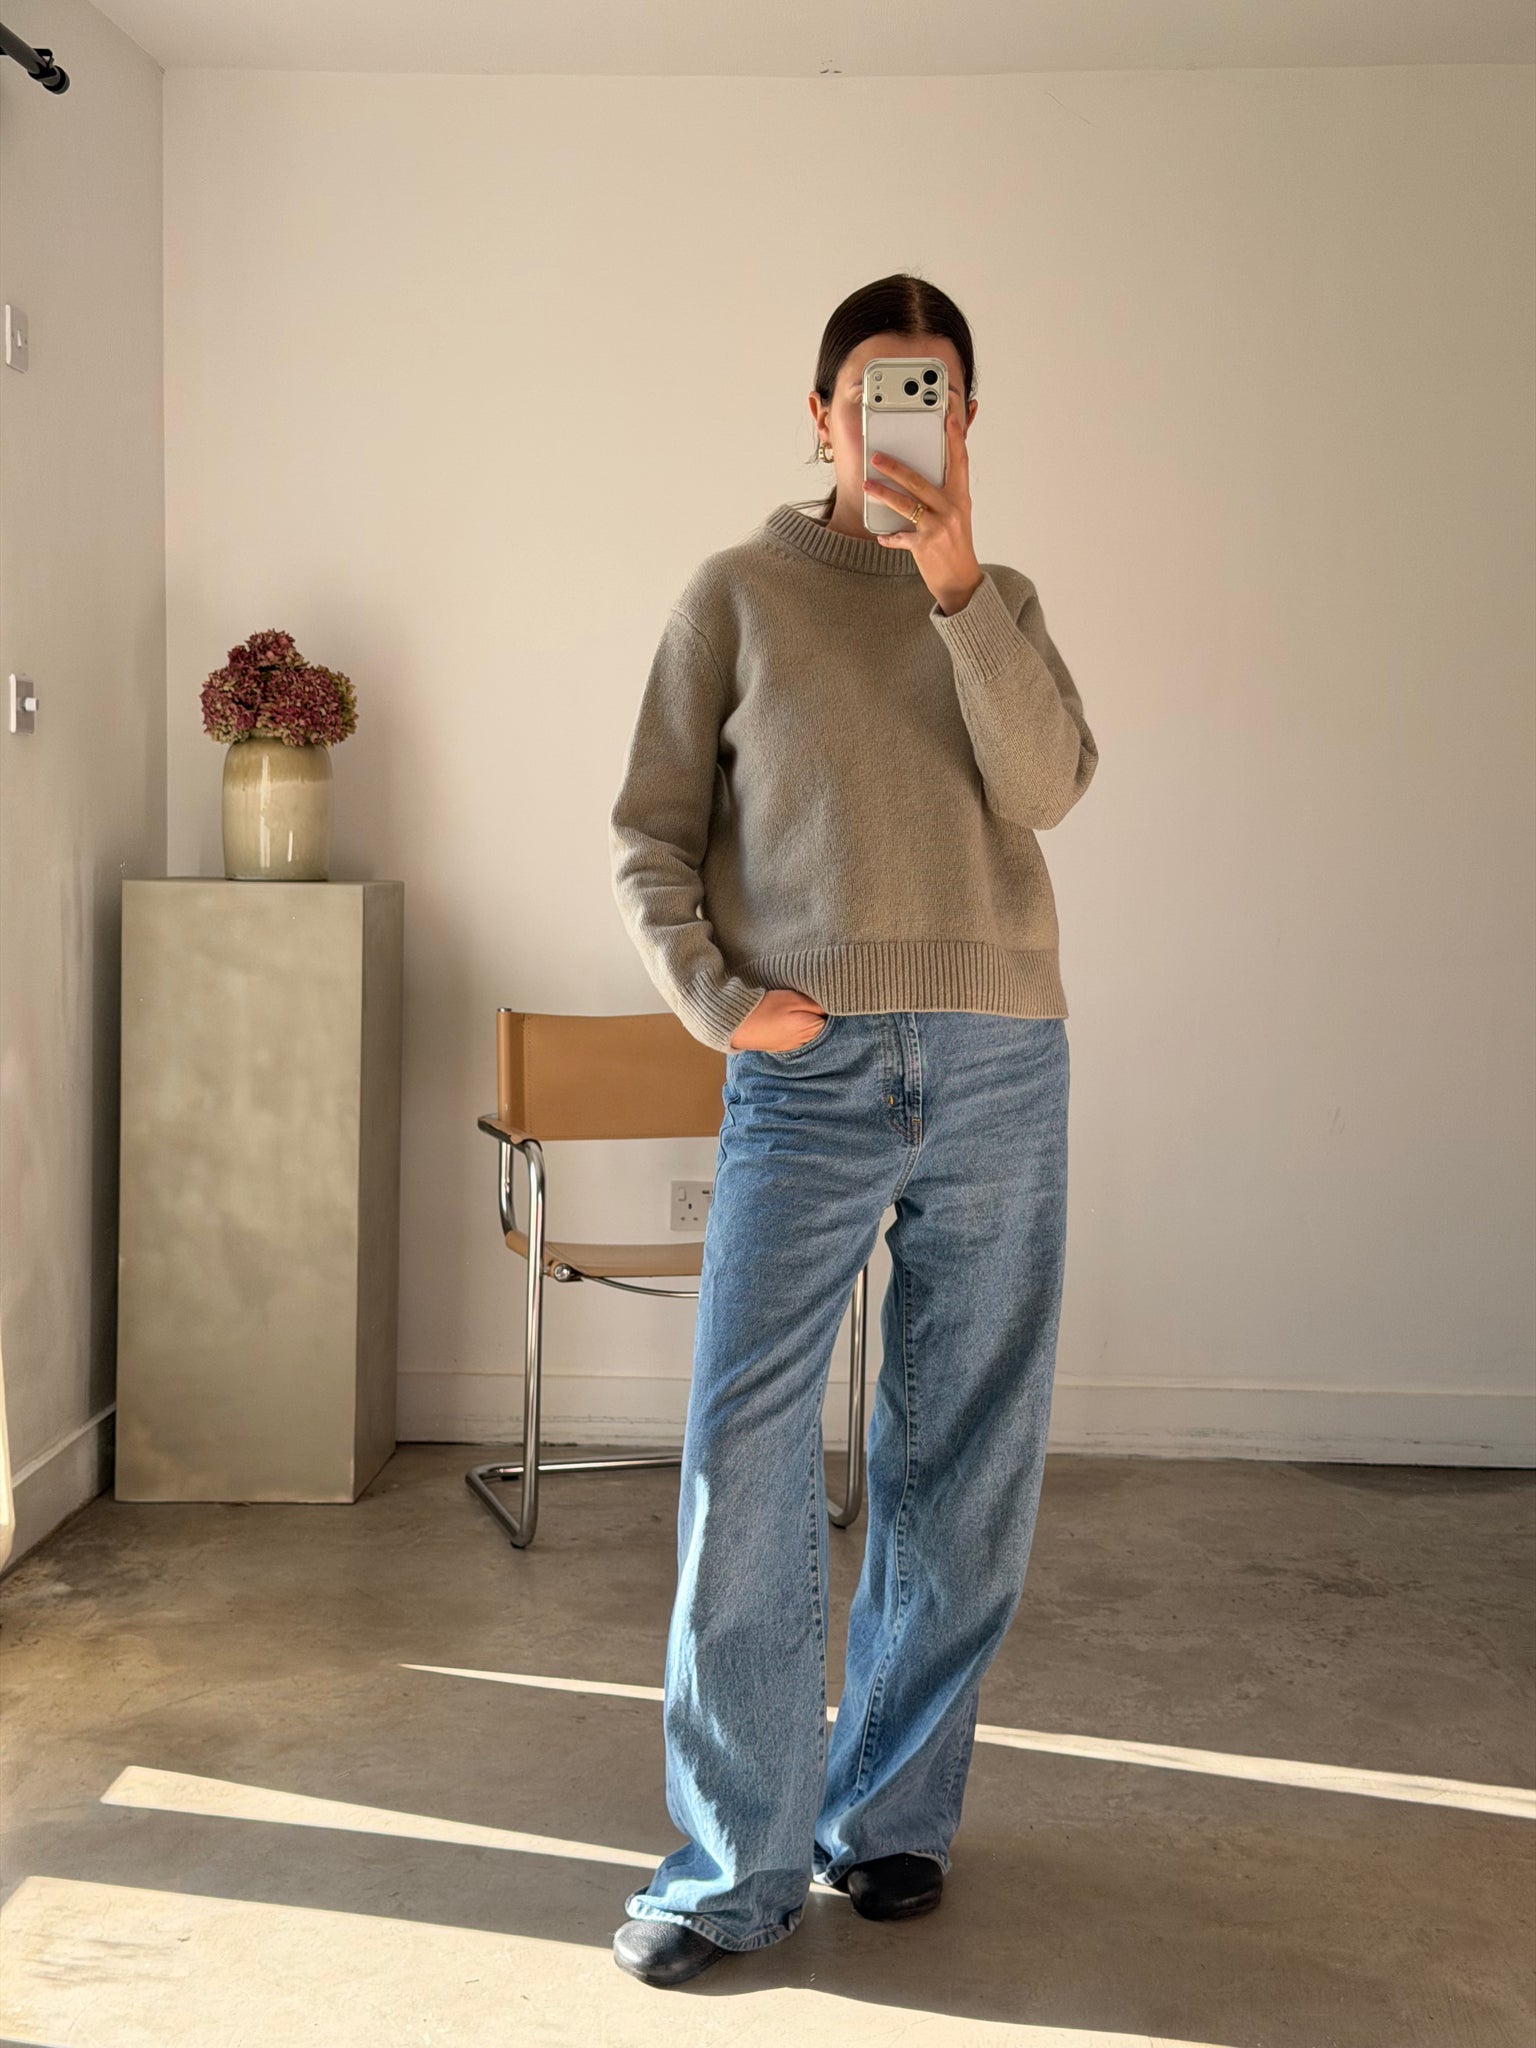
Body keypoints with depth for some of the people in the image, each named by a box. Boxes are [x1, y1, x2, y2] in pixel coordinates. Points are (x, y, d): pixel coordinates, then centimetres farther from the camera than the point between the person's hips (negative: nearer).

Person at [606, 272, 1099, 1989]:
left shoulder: (1002, 607, 16)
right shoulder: (740, 593, 10)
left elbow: (1047, 784, -4)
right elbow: (649, 834, 7)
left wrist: (958, 584, -14)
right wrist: (713, 995, -8)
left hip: (999, 1068, 2)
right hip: (807, 1071, -2)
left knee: (963, 1464, 6)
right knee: (746, 1458, -8)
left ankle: (893, 1811, 21)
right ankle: (737, 1862, 3)